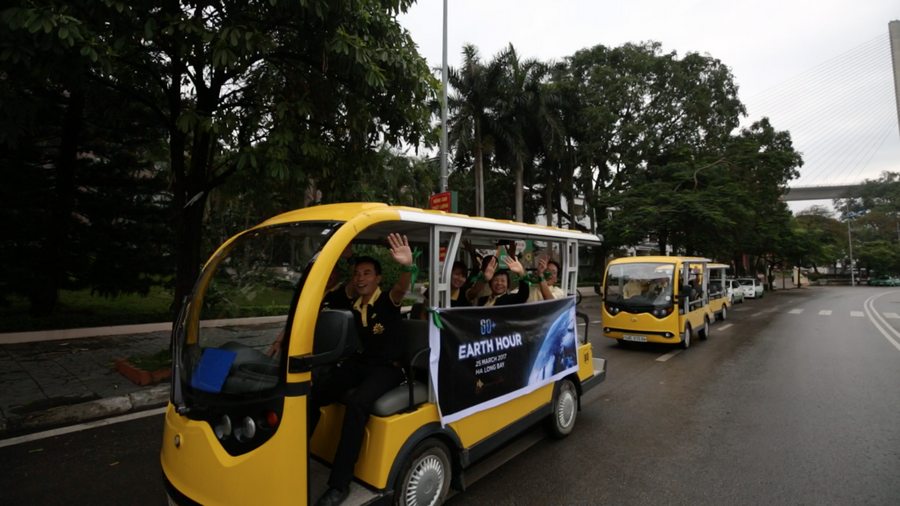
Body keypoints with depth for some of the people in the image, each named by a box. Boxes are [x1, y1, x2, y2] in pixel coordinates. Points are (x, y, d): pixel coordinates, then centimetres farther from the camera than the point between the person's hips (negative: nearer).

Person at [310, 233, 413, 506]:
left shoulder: (386, 301, -10)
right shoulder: (352, 305, 6)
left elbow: (401, 289, -32)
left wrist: (407, 267, -54)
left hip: (387, 367, -6)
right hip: (359, 362, 6)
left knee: (357, 404, -31)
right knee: (313, 394, -13)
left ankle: (340, 483, -23)